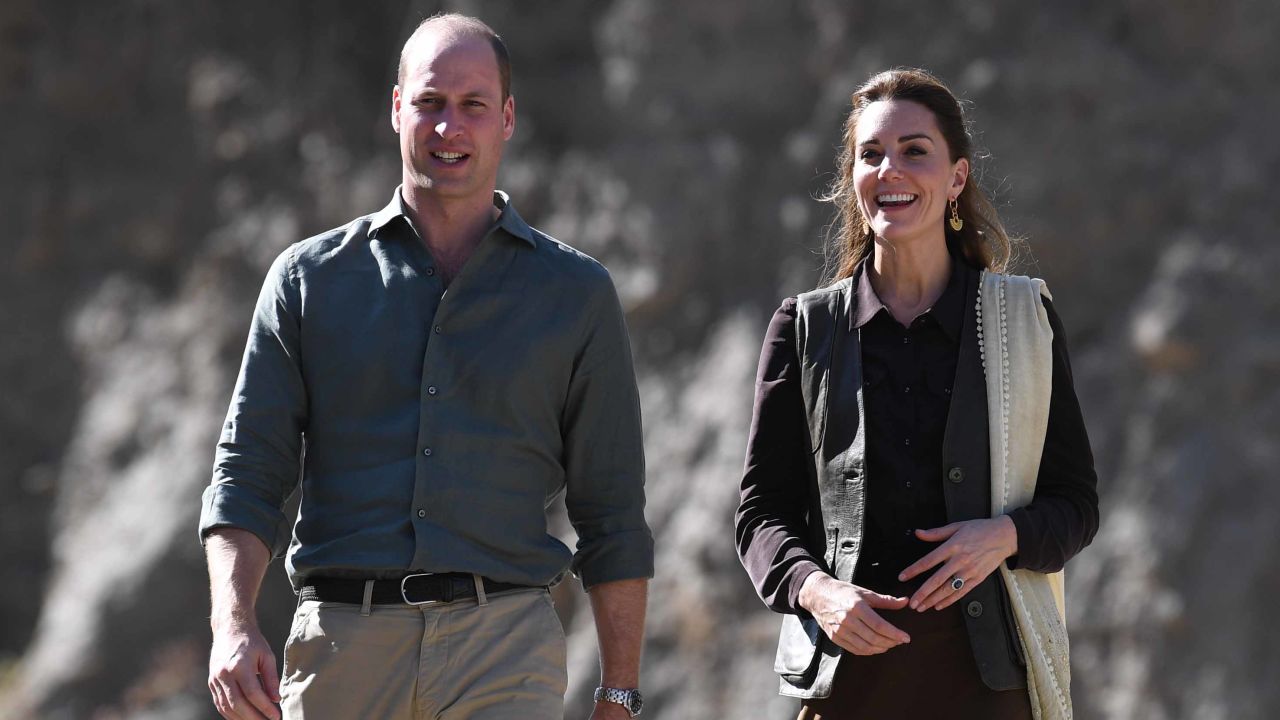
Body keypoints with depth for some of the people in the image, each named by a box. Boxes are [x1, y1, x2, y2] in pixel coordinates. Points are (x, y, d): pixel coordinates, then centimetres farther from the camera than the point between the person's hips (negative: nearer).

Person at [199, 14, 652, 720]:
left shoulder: (576, 292, 10)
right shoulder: (309, 278, 12)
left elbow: (611, 517, 10)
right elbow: (245, 478, 7)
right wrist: (233, 628, -10)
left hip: (506, 651, -1)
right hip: (341, 645, 1)